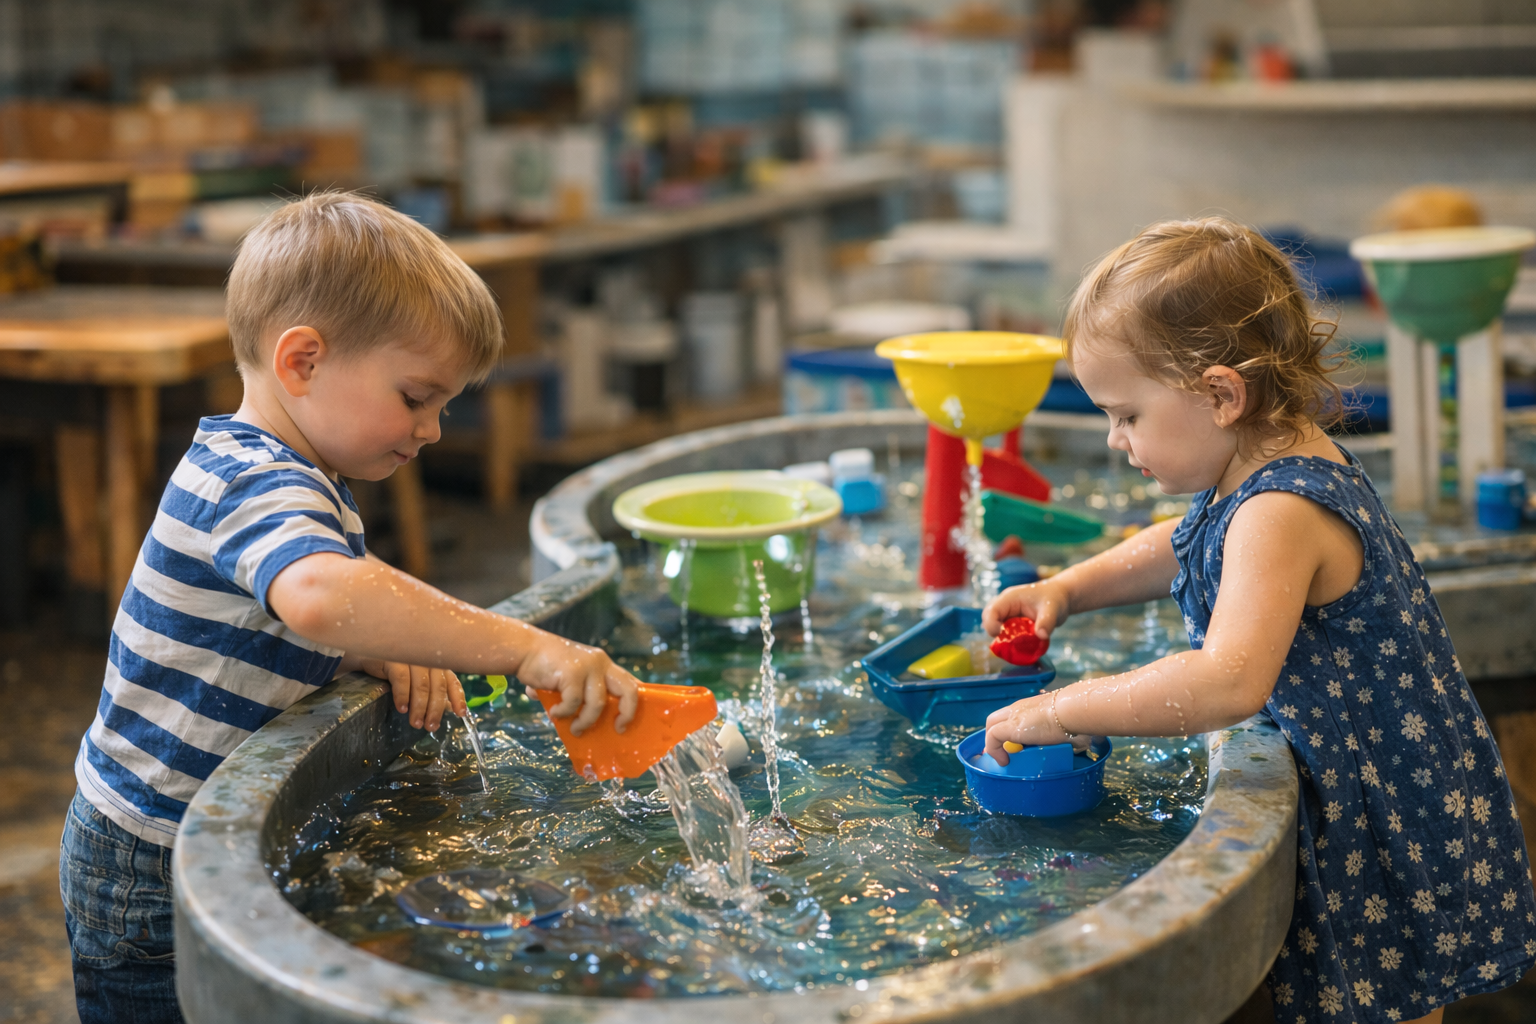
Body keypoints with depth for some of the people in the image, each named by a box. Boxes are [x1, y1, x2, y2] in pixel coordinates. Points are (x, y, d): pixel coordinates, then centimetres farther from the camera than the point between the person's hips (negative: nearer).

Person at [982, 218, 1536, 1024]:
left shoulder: (1279, 512, -28)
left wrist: (1063, 712, -33)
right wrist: (1065, 589, 10)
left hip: (1396, 841, -9)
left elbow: (1229, 682, -42)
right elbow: (1188, 550, 25)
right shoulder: (1283, 469, 4)